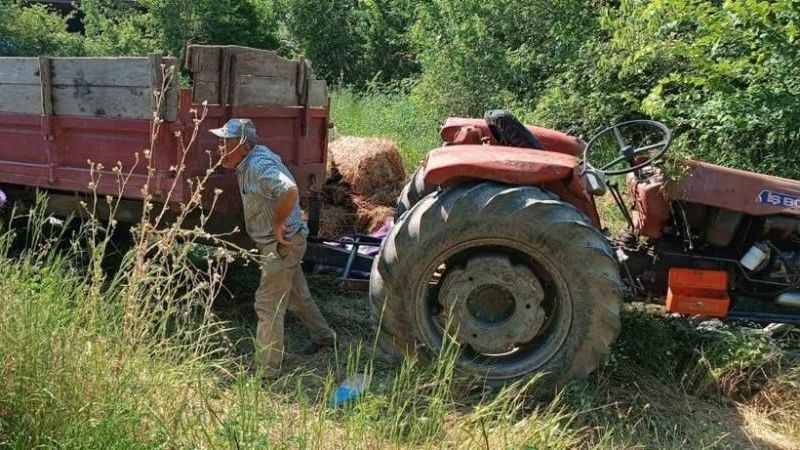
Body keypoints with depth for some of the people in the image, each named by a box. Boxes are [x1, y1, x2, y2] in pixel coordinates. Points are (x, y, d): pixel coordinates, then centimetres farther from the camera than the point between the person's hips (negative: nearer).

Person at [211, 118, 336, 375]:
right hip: (283, 243, 10)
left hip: (282, 243, -10)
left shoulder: (259, 166, -25)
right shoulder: (251, 160, 7)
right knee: (297, 295, 24)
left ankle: (266, 369, 6)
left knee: (268, 305, -4)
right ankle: (324, 336, 43)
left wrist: (278, 224, -28)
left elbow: (290, 190, -41)